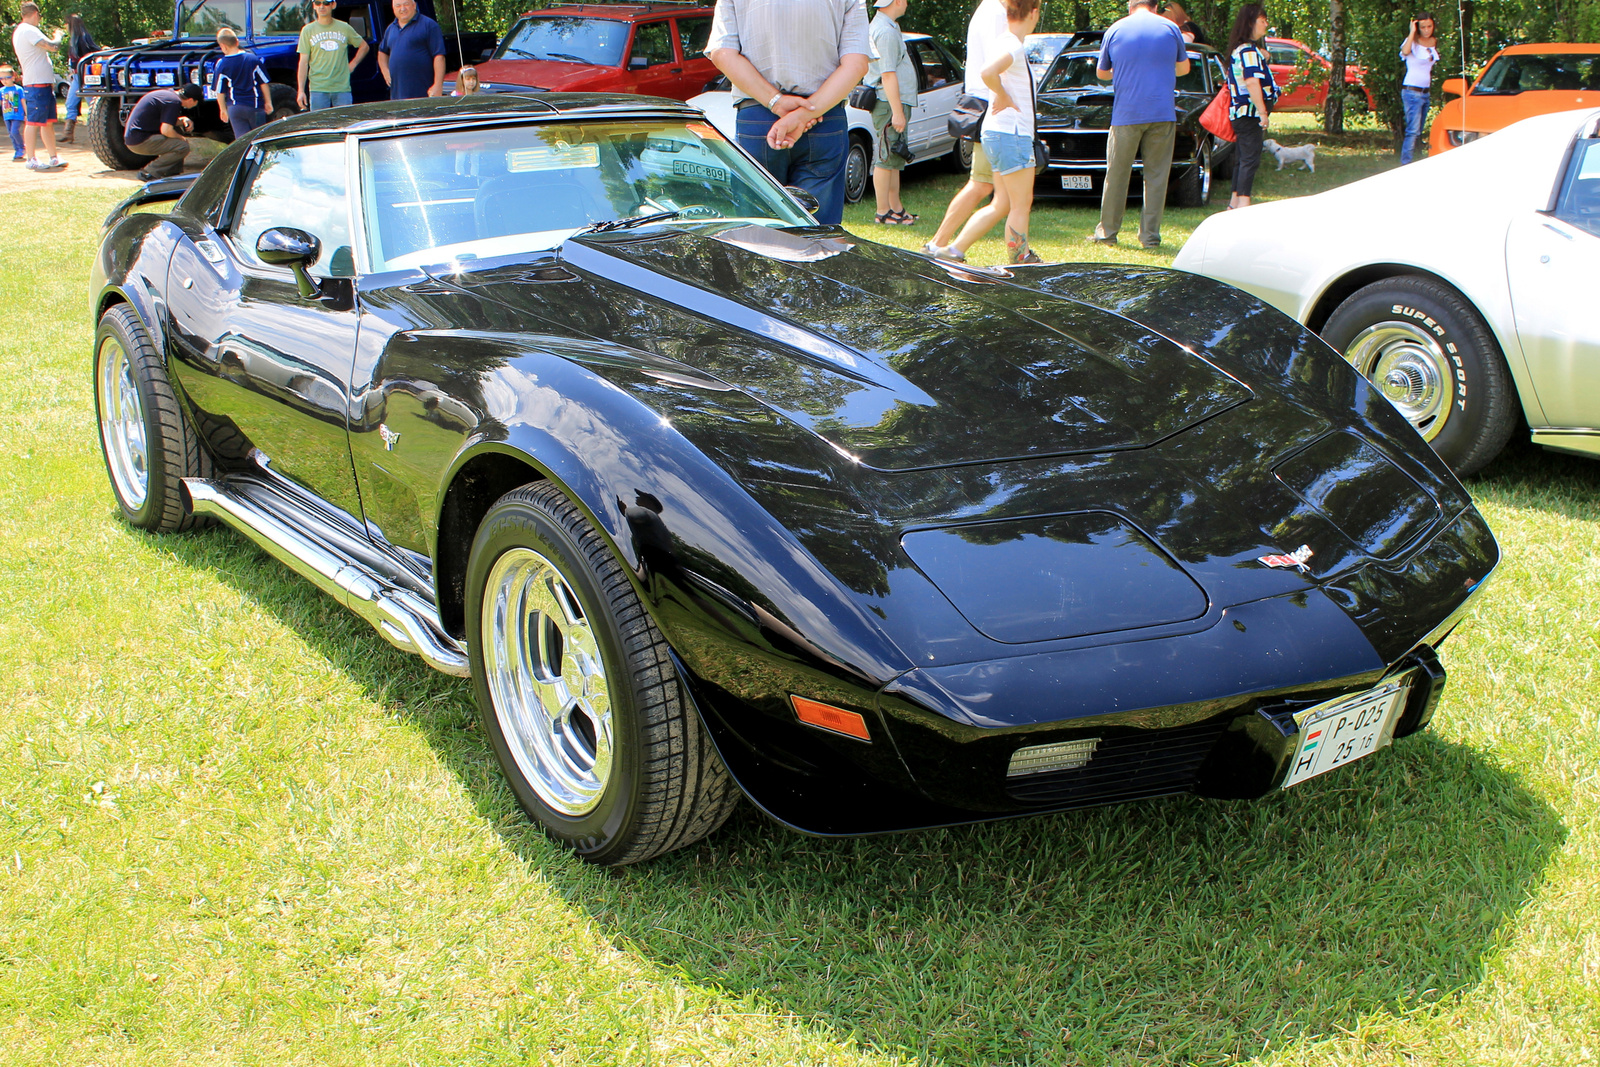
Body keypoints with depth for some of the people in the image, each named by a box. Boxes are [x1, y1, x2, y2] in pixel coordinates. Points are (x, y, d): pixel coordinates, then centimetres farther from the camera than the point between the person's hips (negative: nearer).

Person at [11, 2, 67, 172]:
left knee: (48, 122, 12)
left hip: (44, 83, 10)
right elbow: (53, 46, -19)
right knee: (33, 121, -7)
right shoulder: (28, 30, -13)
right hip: (37, 83, -10)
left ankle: (54, 158, 15)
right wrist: (58, 36, -2)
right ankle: (31, 159, -4)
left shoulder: (18, 31, 19)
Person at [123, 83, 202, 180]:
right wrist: (181, 138, -4)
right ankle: (149, 173, -11)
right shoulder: (174, 102, -16)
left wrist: (182, 120, 6)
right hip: (140, 141, -10)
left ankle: (172, 172, 15)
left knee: (178, 129, 20)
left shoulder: (168, 93, 13)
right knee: (183, 147, -17)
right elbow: (166, 130, -23)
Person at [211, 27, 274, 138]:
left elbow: (219, 91, -2)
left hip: (234, 108, 0)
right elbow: (264, 83, -1)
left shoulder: (221, 65, -7)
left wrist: (223, 109, 10)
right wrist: (268, 102, 9)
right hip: (255, 105, 0)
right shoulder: (252, 58, -5)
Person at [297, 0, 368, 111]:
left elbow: (364, 46, 21)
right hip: (318, 89, -1)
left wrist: (353, 64, 6)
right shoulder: (307, 30, 5)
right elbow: (303, 62, 2)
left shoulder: (345, 28, 7)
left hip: (342, 89, 1)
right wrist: (301, 91, -4)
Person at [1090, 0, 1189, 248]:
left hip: (1126, 116, 0)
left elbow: (1101, 73, 15)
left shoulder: (1115, 30, 4)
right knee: (1156, 176, 4)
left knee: (1116, 175, 9)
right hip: (1163, 114, 0)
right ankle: (1150, 235, 4)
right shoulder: (1170, 28, 5)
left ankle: (1107, 231, 14)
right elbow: (1183, 67, 19)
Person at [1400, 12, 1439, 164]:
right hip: (1412, 91, -7)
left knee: (1418, 132, 7)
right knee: (1413, 131, -16)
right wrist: (1412, 32, -23)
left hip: (1426, 92, 7)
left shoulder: (1434, 42, 11)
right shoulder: (1413, 42, -8)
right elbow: (1405, 51, -32)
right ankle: (1405, 164, -18)